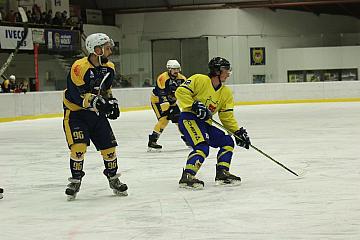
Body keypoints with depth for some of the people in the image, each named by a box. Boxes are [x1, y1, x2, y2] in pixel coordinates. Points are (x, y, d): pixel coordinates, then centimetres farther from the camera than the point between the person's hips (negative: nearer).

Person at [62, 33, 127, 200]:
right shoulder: (79, 67, -24)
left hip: (96, 112, 6)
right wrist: (94, 101, -37)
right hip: (75, 112, -6)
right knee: (78, 146, -18)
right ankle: (75, 180, 0)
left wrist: (112, 102, 4)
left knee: (108, 145, 3)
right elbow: (77, 94, -28)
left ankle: (113, 178, 21)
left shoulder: (109, 68, 0)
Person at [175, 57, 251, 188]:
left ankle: (222, 173, 11)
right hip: (188, 119, -8)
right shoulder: (199, 80, -10)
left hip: (205, 123, 8)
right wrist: (194, 105, -24)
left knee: (227, 142, 6)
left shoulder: (226, 93, 10)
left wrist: (238, 132, -2)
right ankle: (187, 176, -30)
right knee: (202, 147, -27)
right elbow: (181, 92, -15)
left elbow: (227, 117, 9)